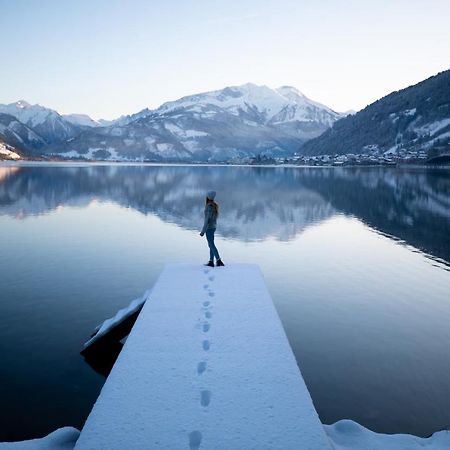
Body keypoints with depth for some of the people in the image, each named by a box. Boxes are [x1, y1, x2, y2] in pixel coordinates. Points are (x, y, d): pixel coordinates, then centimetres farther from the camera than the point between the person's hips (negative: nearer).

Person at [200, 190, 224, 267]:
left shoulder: (209, 206, -18)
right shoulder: (215, 206, 7)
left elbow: (207, 219, -20)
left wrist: (203, 231, -17)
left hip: (209, 227, -9)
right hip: (214, 226, 9)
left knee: (212, 245, -5)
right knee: (211, 245, 12)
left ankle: (218, 260, -9)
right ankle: (211, 261, 15)